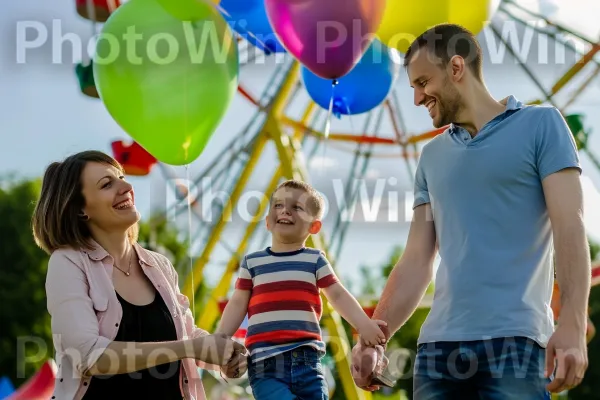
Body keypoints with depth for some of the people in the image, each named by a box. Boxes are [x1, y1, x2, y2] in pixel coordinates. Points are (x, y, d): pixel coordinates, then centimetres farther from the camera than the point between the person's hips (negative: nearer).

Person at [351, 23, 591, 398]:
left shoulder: (540, 124, 4)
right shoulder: (432, 156, 18)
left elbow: (570, 227, -6)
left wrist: (573, 325, -18)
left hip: (513, 341, -5)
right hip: (437, 346, 5)